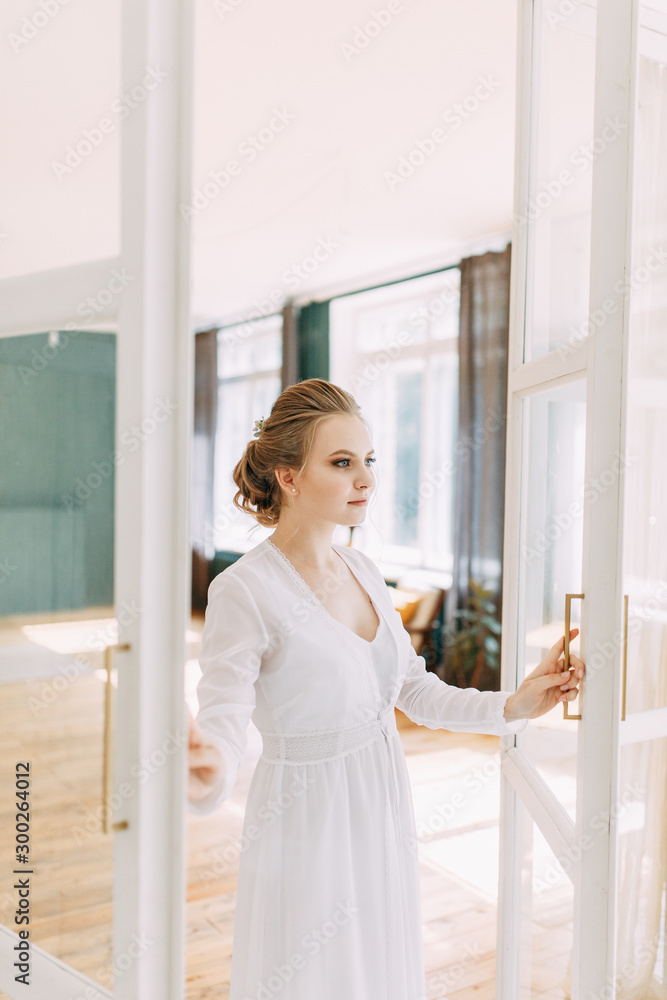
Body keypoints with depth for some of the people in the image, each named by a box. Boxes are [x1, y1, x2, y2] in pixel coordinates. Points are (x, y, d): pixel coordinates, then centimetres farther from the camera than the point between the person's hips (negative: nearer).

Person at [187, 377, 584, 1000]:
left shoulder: (361, 570, 2)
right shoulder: (243, 590, -20)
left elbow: (415, 690, 8)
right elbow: (222, 725, -26)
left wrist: (513, 706, -3)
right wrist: (203, 776, -48)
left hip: (382, 822, 7)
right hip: (308, 827, -6)